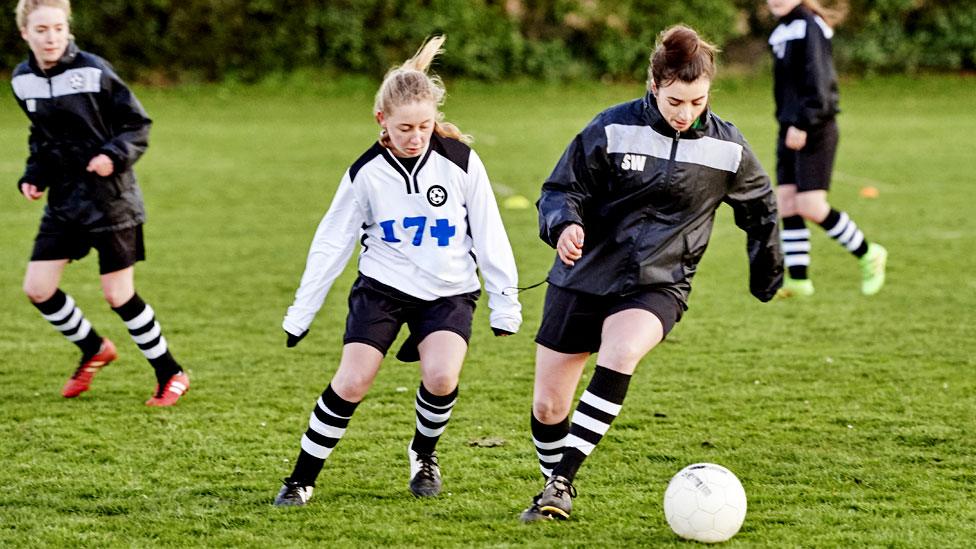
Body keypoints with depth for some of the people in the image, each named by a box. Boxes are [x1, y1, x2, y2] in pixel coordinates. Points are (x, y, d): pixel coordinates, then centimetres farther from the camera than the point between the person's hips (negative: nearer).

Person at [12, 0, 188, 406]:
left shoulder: (93, 71, -15)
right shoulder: (23, 80, 1)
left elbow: (137, 125, -8)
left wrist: (114, 155, -25)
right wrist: (34, 176, 2)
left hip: (110, 199, -5)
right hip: (64, 201, 6)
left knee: (118, 295, -3)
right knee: (37, 288, 0)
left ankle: (171, 375, 15)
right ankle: (94, 350, 26)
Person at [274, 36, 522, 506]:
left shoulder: (461, 162, -11)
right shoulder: (366, 173, -9)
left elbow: (489, 236, -2)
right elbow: (331, 243, 0)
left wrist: (505, 302, 0)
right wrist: (301, 314, 1)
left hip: (449, 291, 0)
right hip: (382, 286, 1)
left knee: (441, 377, -23)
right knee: (351, 383, -13)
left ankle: (424, 454, 8)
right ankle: (301, 480, 1)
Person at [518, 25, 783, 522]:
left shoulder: (727, 148, -3)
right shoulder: (612, 129, -9)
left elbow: (760, 210, 15)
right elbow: (562, 191, -3)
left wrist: (766, 274, 25)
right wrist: (565, 225, -25)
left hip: (657, 284, -1)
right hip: (584, 276, 1)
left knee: (620, 354, -33)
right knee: (548, 407, 3)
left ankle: (561, 479, -28)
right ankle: (555, 493, 31)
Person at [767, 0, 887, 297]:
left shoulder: (810, 28, -12)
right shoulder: (781, 32, 15)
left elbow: (818, 82, -19)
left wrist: (802, 123, -24)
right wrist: (787, 122, 19)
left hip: (815, 130, -9)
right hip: (790, 130, 9)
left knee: (809, 205, -13)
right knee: (785, 203, 2)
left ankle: (867, 255, 4)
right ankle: (798, 279, 5)